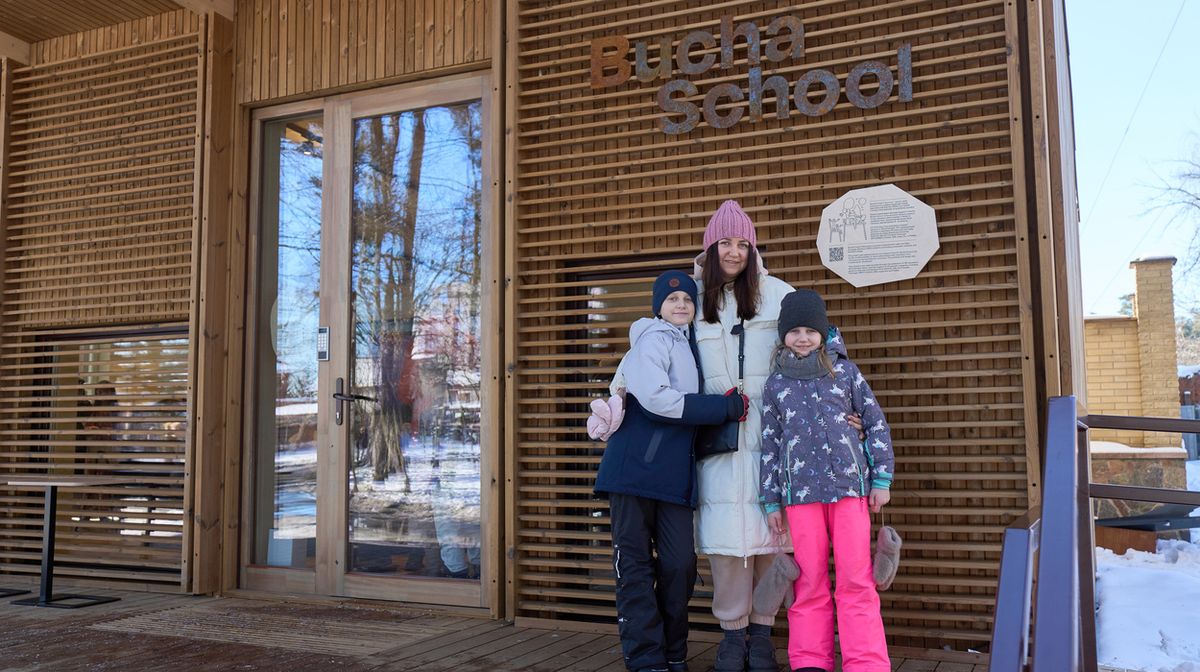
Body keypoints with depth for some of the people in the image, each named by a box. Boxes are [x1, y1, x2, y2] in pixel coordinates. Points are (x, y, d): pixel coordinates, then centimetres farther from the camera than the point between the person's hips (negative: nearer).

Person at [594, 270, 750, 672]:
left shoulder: (690, 345, 20)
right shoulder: (654, 339, -4)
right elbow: (657, 398, -18)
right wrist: (725, 408, -12)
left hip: (674, 472, 7)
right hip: (635, 468, -7)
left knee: (680, 564, 2)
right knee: (636, 565, -1)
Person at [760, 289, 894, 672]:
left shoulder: (844, 369, 7)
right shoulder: (776, 383, 10)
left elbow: (876, 422, 8)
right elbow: (770, 443, 10)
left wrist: (881, 478, 3)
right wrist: (771, 500, 8)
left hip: (849, 484, -1)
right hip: (800, 491, 1)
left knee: (856, 580, -1)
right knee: (809, 582, 6)